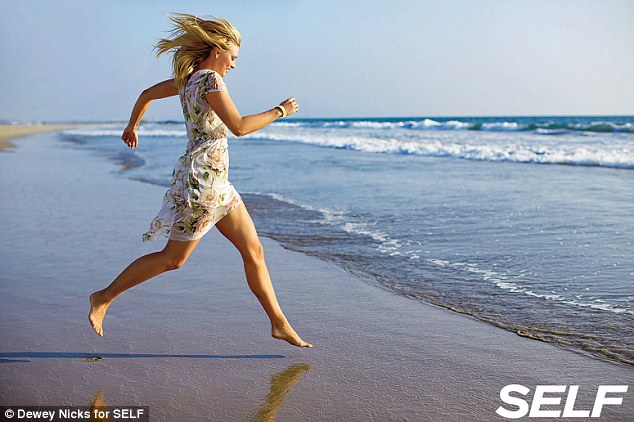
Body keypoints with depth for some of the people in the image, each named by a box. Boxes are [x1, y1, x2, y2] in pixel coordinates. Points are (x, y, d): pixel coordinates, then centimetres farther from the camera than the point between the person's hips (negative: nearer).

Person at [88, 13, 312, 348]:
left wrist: (132, 126, 41)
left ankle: (279, 324, 13)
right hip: (201, 179, -10)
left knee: (254, 251, 7)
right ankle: (104, 297, 18)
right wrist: (280, 111, -10)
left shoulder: (187, 79, 13)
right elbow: (239, 127, -22)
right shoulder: (209, 79, -14)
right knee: (172, 258, 3)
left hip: (217, 182, 10)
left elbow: (147, 94, 26)